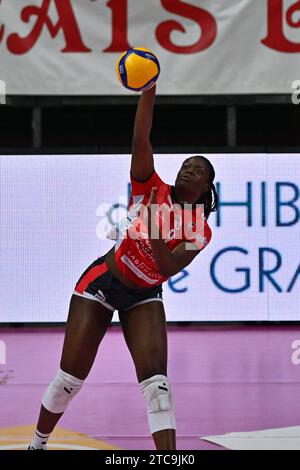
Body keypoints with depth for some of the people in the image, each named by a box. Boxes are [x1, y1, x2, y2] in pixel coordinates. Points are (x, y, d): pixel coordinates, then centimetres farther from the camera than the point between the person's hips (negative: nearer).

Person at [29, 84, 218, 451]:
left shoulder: (200, 231, -7)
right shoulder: (152, 188, -8)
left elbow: (168, 269, -20)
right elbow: (140, 139, -21)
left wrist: (153, 225, -33)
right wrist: (149, 87, -31)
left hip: (144, 297, 1)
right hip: (101, 282, -1)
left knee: (156, 381, -17)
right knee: (69, 379, 1)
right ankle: (36, 445, 23)